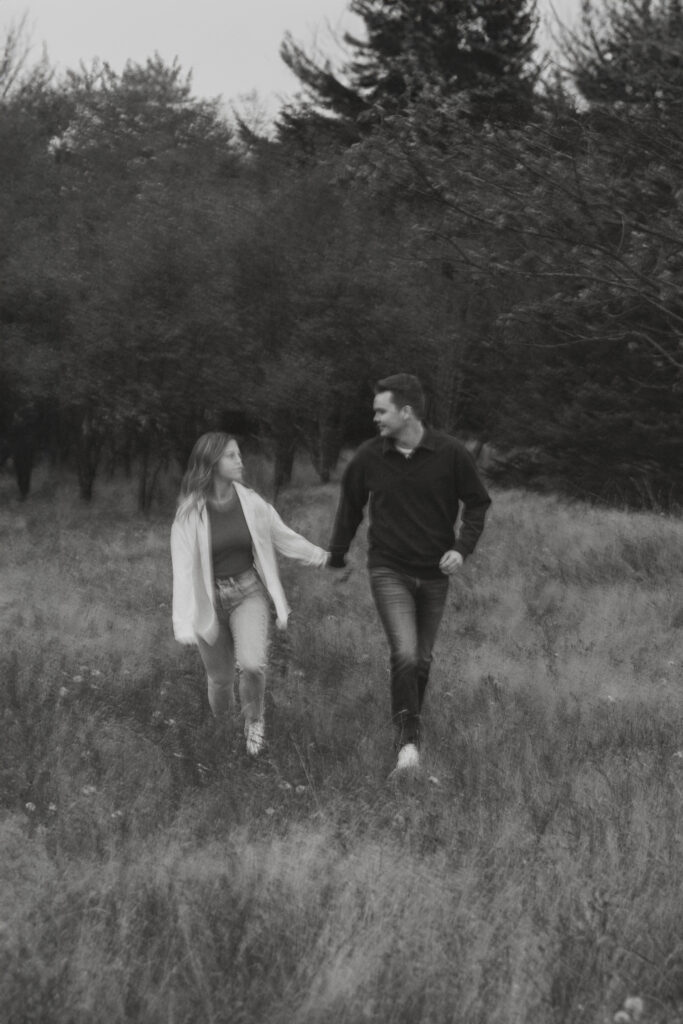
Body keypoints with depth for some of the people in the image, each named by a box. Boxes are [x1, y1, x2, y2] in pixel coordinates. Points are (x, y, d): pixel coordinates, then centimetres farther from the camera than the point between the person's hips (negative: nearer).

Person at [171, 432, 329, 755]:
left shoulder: (251, 502, -6)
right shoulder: (190, 513, -13)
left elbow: (284, 537, 10)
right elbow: (183, 569, -16)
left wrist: (325, 557, 17)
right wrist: (185, 624, -23)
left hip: (248, 592, 1)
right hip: (210, 599, -1)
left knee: (252, 664, -22)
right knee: (220, 677, 7)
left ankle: (254, 719, 9)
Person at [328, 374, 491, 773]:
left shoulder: (451, 454, -10)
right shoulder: (369, 457, -5)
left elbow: (477, 504, 2)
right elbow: (350, 507, 12)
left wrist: (462, 548, -13)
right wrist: (337, 557, 19)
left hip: (434, 574, 1)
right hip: (389, 571, -1)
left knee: (422, 660, 11)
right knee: (405, 655, -17)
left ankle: (409, 726, 30)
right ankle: (408, 740, -12)